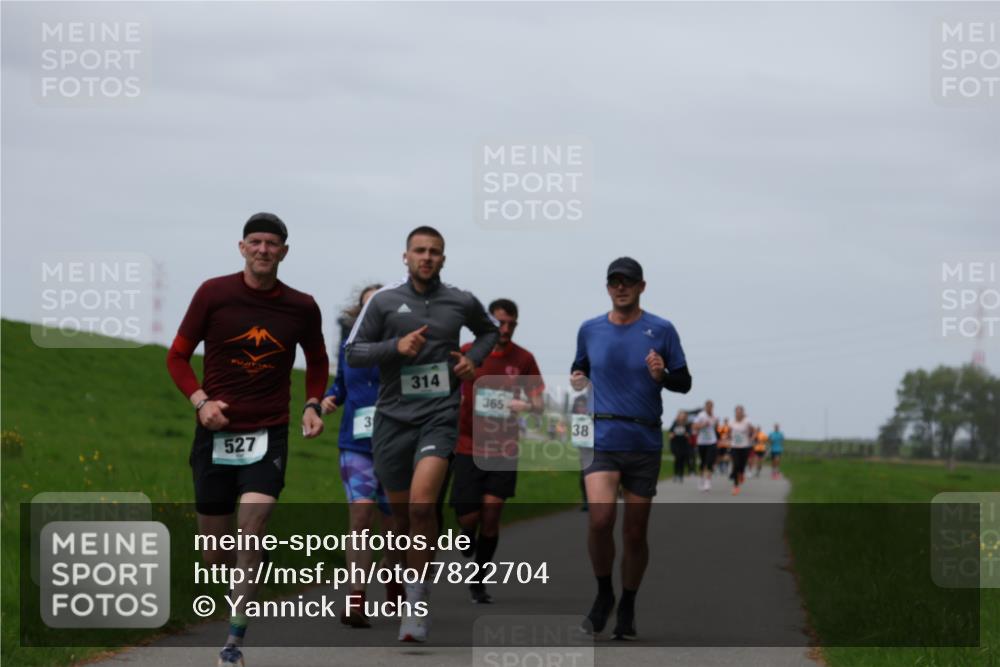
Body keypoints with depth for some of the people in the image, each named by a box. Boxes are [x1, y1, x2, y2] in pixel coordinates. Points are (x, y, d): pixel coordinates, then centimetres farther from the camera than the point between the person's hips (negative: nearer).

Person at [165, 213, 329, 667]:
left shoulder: (301, 307, 2)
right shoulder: (214, 293, -3)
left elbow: (317, 361, 20)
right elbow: (178, 356, 4)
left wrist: (312, 405, 4)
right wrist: (200, 400, -12)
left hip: (268, 434, -1)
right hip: (215, 432, 1)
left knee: (251, 529, -19)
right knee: (215, 553, 5)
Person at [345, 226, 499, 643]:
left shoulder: (461, 302, 6)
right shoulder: (384, 301, 1)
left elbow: (490, 330, 27)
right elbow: (353, 352, 1)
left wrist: (474, 358, 7)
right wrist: (396, 347, -14)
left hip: (439, 416, -1)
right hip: (393, 417, 1)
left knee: (422, 504, -20)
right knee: (401, 513, 9)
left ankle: (417, 606, -16)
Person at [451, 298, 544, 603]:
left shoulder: (523, 358, 3)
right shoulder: (468, 353, -1)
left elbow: (538, 403, 5)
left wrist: (528, 406, -15)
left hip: (504, 451, 1)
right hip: (469, 448, -1)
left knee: (491, 517, -3)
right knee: (468, 517, -7)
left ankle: (478, 582, 12)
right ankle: (468, 535, 31)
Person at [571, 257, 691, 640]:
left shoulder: (661, 331, 2)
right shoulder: (590, 330, 8)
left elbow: (684, 383, 6)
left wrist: (662, 375, -15)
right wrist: (577, 379, 2)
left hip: (645, 443, 0)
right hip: (602, 439, 0)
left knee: (635, 533, 4)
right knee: (599, 519, -20)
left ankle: (627, 608, 22)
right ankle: (603, 594, 2)